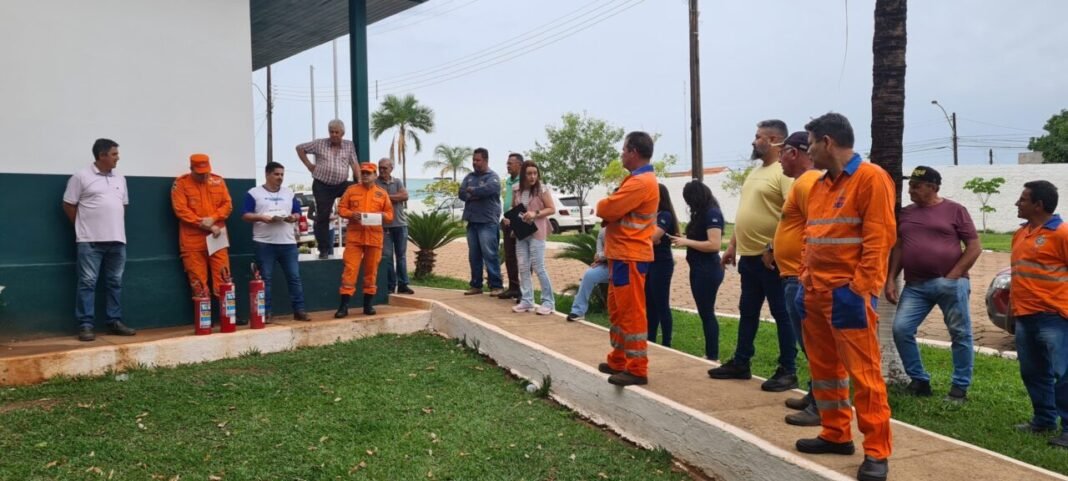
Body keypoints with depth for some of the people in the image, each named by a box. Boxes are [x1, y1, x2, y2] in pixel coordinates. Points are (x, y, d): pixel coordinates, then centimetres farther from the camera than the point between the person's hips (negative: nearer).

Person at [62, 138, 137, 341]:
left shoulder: (120, 178, 13)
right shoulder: (81, 176, -4)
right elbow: (69, 205, -1)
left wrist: (115, 227, 14)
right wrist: (85, 226, 4)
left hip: (117, 239, 5)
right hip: (90, 241, -5)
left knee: (115, 282, 9)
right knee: (87, 283, -3)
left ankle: (115, 322, 16)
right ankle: (85, 325, 0)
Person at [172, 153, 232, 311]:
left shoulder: (218, 181, 9)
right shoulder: (181, 183, -1)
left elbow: (227, 205, 6)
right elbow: (181, 210, -9)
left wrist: (213, 218, -13)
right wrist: (206, 226, -14)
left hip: (217, 238, 2)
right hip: (193, 240, -2)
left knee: (223, 278, 1)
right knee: (198, 283, 0)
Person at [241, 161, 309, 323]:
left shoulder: (289, 193, 15)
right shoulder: (253, 193, 3)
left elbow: (298, 213, 16)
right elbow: (245, 215, -2)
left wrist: (293, 217, -7)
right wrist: (262, 218, -18)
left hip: (288, 242, 3)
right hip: (264, 243, -3)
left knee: (294, 277, 2)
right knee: (265, 279, 1)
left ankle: (299, 310, 8)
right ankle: (266, 312, 7)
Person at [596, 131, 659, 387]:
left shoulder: (641, 182, -18)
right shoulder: (638, 179, 19)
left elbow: (607, 208, -21)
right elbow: (618, 209, 18)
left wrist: (602, 205, 1)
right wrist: (607, 207, -3)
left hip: (629, 255, -11)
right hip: (622, 253, 11)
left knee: (631, 313, -7)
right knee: (618, 310, 16)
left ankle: (637, 369, -2)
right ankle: (619, 361, 26)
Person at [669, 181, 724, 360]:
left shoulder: (712, 213, -15)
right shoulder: (702, 214, 13)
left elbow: (715, 245, -22)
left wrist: (687, 242, -18)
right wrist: (685, 240, 1)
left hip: (708, 270, -10)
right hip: (699, 269, 10)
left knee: (707, 313, -5)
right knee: (704, 313, 12)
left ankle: (713, 357, 2)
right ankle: (708, 354, 19)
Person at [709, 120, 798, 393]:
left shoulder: (784, 172, -13)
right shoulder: (756, 172, 17)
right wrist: (732, 246, 19)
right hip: (749, 255, 9)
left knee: (781, 314, 0)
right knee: (747, 312, 16)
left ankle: (788, 371, 9)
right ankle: (740, 363, 26)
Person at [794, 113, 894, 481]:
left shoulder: (870, 178, -8)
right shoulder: (819, 185, 16)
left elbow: (879, 237, -14)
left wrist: (858, 289, -18)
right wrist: (805, 280, 12)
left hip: (848, 294, -8)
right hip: (816, 292, 8)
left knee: (863, 372, -4)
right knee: (824, 367, 15)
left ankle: (876, 452, 5)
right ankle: (836, 434, 28)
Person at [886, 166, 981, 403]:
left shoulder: (954, 210, 1)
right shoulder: (906, 213, 13)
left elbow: (974, 247, -1)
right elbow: (898, 248, 13)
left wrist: (953, 276, -9)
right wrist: (891, 280, 3)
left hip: (950, 283, -3)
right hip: (915, 285, 4)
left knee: (960, 334, 1)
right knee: (901, 329, -6)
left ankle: (960, 386, 15)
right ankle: (920, 381, 8)